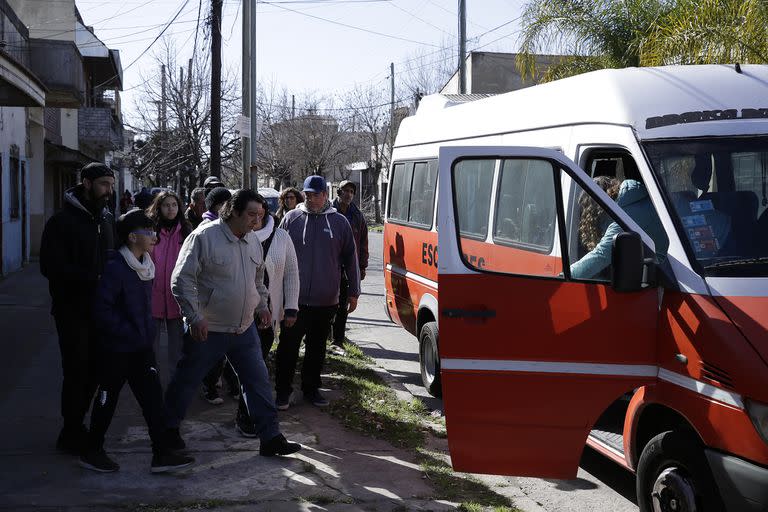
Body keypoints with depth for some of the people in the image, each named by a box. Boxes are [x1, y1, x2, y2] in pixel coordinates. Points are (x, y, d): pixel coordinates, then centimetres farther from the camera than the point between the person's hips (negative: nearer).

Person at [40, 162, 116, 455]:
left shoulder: (106, 219, 11)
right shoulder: (62, 221, -9)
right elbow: (51, 267, -16)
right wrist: (93, 279, -22)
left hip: (99, 308, 6)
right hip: (72, 310, -6)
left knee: (92, 370, 9)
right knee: (77, 371, -3)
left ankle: (75, 427, 23)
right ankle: (71, 435, 8)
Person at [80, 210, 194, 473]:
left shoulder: (145, 266, 9)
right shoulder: (116, 268, -18)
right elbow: (102, 310, -21)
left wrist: (148, 332, 12)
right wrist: (129, 332, -19)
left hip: (141, 347, 7)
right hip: (116, 349, -7)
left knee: (152, 396, 2)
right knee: (108, 398, 6)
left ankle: (161, 454, 5)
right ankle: (92, 452, 23)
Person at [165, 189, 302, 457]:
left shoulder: (253, 240, 6)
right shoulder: (204, 237, -17)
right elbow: (182, 279, -16)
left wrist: (262, 305, 14)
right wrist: (195, 317, -19)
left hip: (244, 329, 6)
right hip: (207, 329, -6)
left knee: (258, 380, 4)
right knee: (186, 380, 9)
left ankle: (270, 437, 10)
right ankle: (169, 427, 29)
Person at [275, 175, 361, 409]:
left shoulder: (339, 222, 3)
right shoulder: (291, 219, 1)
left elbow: (350, 258, 8)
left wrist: (353, 292, 7)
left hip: (326, 301, 1)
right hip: (294, 299, -1)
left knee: (317, 347, 13)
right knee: (288, 346, 2)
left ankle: (311, 388, 25)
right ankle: (283, 390, 12)